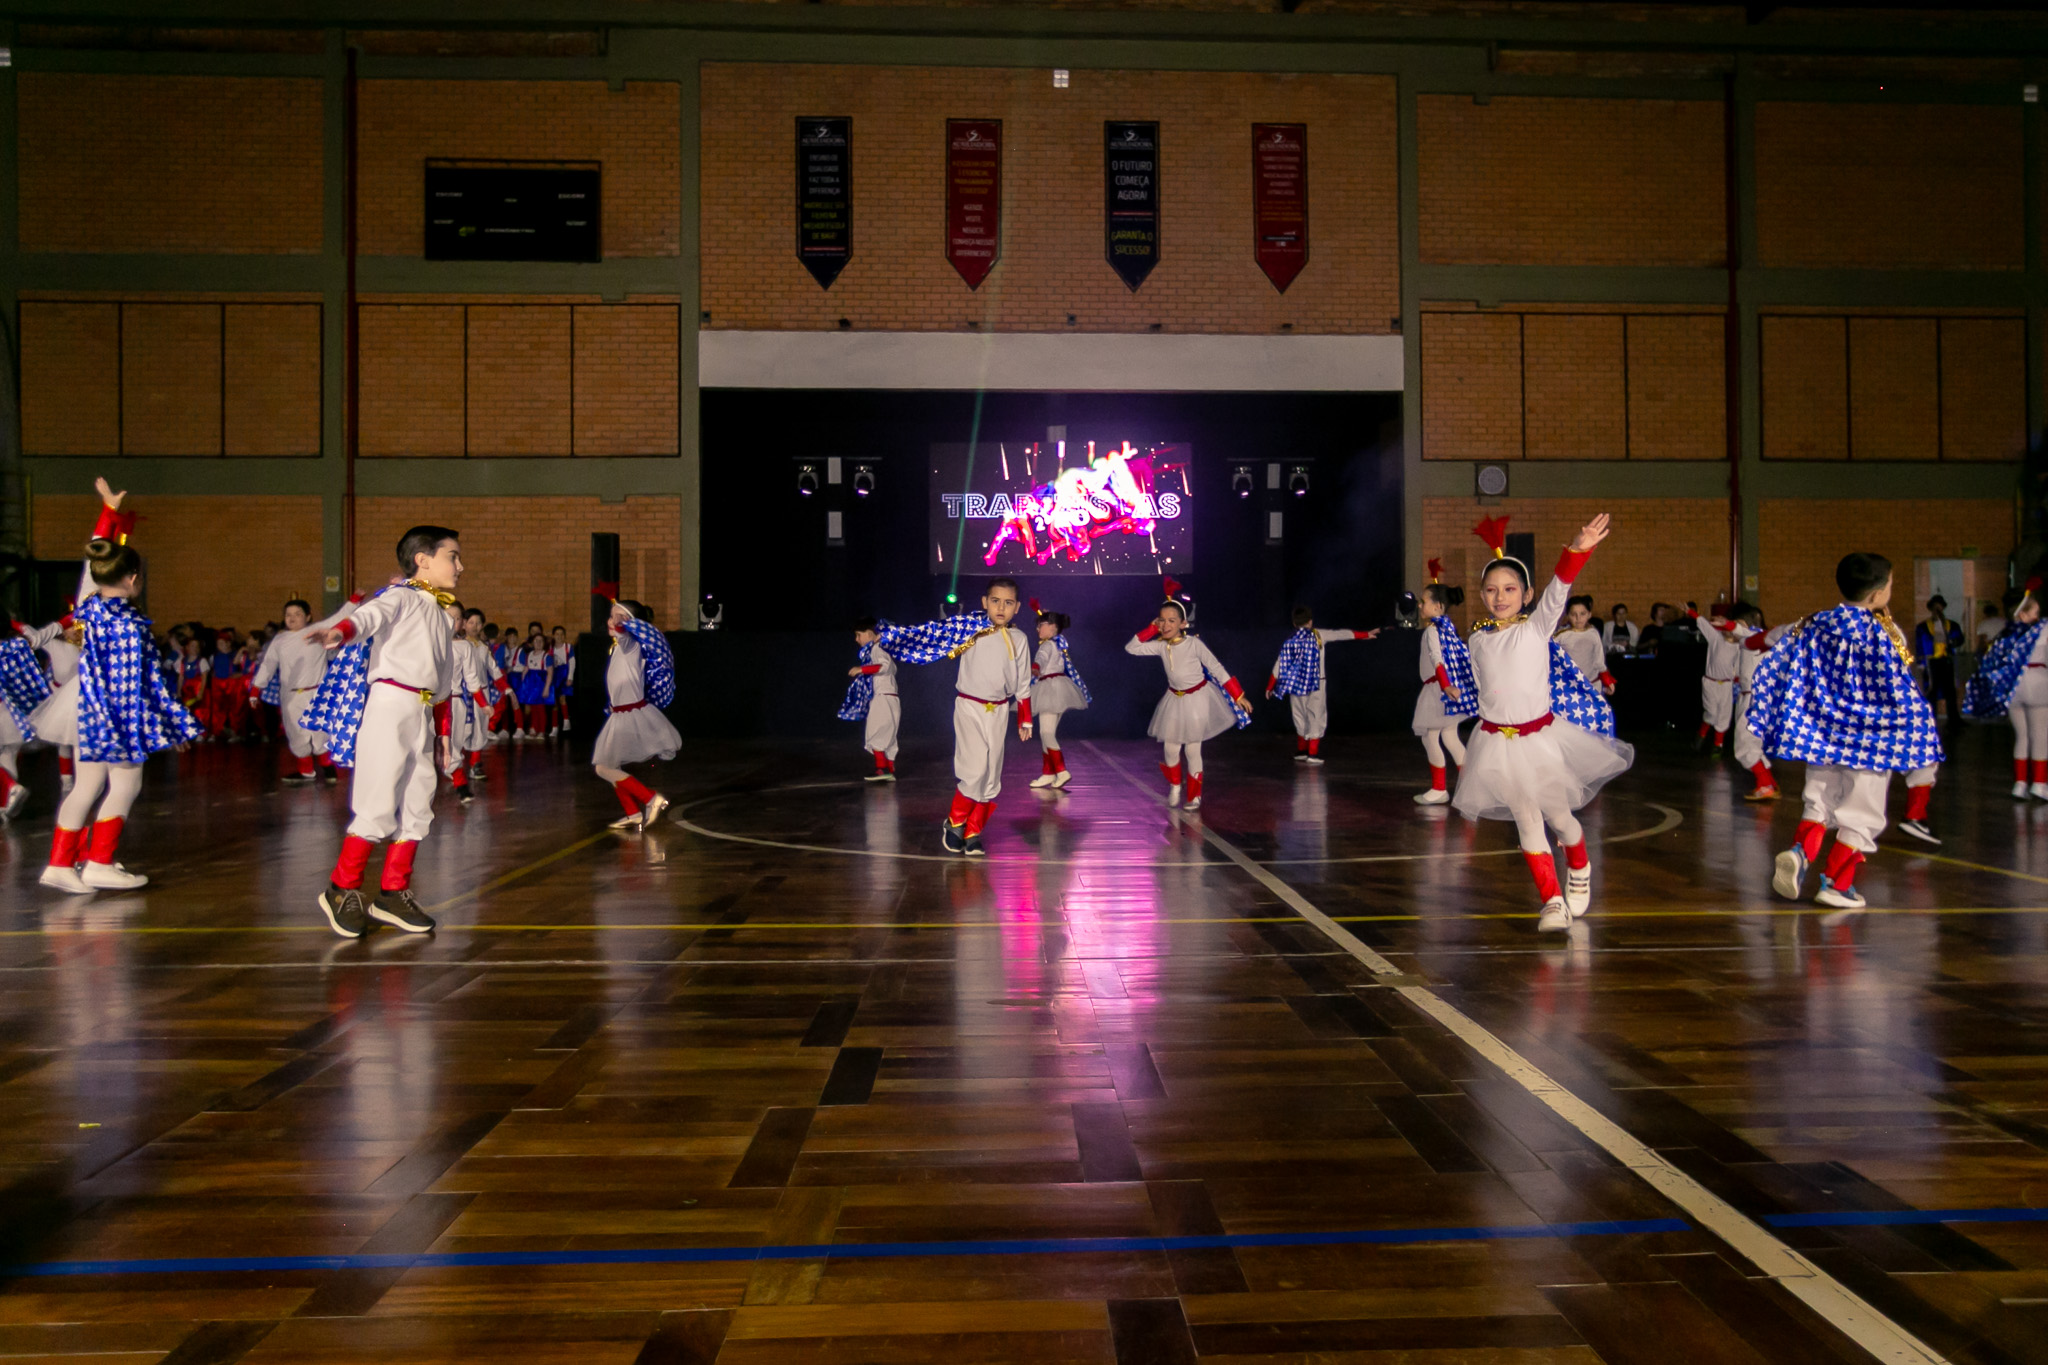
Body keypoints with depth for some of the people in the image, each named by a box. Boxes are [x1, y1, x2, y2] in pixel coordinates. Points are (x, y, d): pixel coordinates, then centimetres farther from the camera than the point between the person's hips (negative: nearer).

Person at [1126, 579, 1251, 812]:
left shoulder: (1194, 644, -19)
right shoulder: (1160, 646, -7)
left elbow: (1217, 669, -14)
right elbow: (1131, 647, -5)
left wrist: (1238, 696, -13)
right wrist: (1152, 628, -11)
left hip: (1196, 699, -4)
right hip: (1174, 701, 4)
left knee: (1192, 750, 1)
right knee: (1171, 749, 5)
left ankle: (1194, 795, 18)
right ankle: (1175, 787, 31)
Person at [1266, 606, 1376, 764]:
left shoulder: (1290, 641, 4)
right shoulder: (1318, 635, 0)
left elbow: (1278, 666, 3)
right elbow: (1342, 634, 8)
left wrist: (1270, 687, 10)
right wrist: (1366, 634, 18)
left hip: (1296, 686, 3)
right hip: (1316, 685, -3)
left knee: (1300, 719, 15)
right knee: (1316, 718, 0)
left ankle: (1301, 752, 20)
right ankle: (1313, 755, -6)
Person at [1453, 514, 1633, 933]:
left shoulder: (1537, 627, -7)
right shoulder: (1478, 639, 2)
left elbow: (1557, 592, -25)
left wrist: (1577, 551, -41)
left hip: (1541, 736, -2)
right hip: (1497, 741, 2)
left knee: (1557, 814, 8)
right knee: (1526, 820, 1)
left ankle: (1579, 868, 39)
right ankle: (1552, 900, 9)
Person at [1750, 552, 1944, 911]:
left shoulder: (1815, 624, 2)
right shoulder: (1879, 634, -13)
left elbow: (1775, 669, 2)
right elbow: (1899, 693, -12)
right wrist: (1920, 747, -2)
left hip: (1821, 731, 5)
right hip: (1869, 737, -5)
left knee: (1819, 802, 15)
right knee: (1860, 814, 7)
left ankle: (1799, 852, -10)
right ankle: (1836, 884, 7)